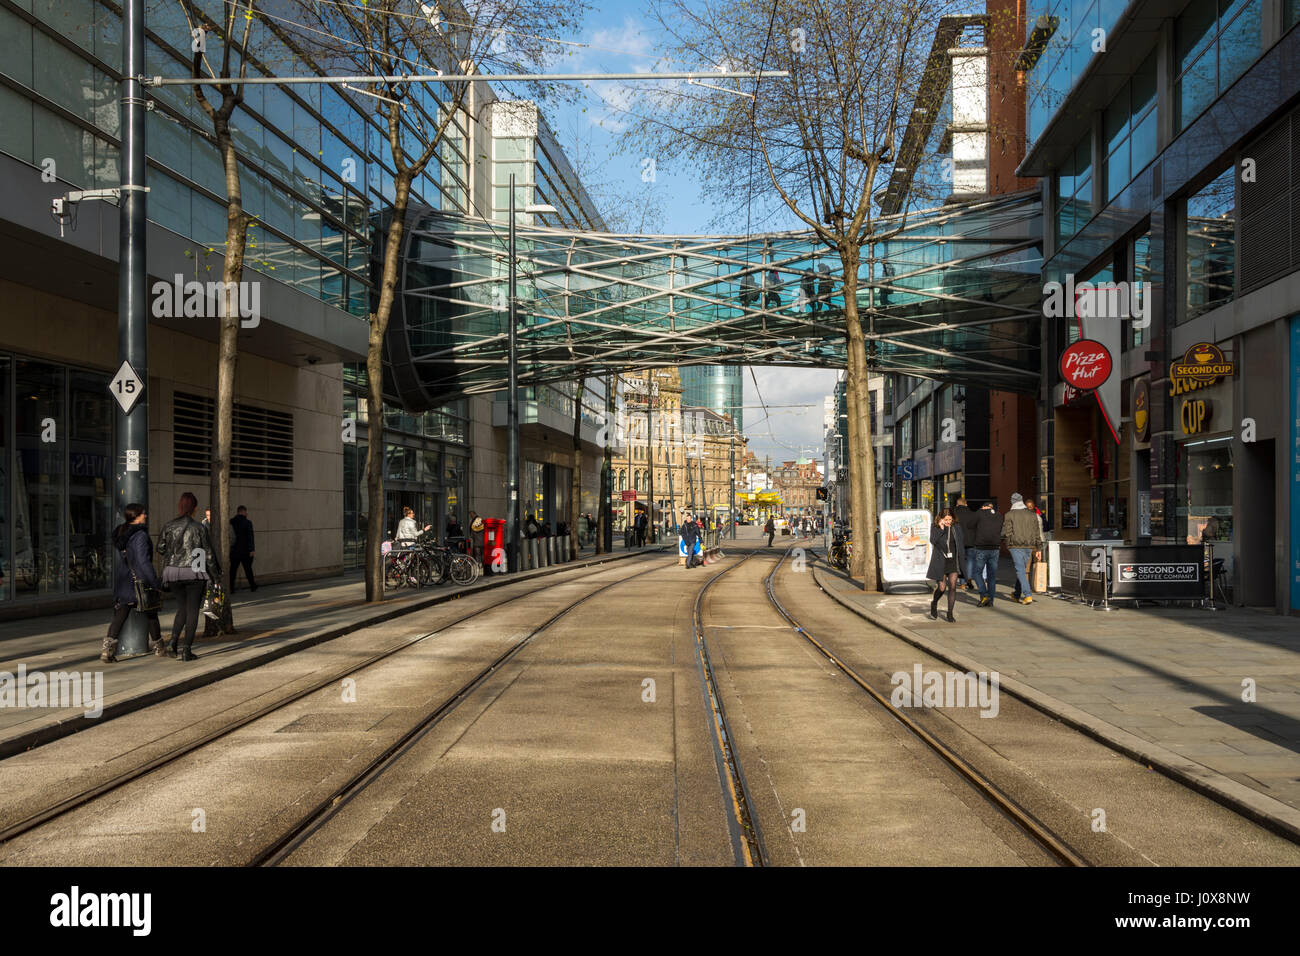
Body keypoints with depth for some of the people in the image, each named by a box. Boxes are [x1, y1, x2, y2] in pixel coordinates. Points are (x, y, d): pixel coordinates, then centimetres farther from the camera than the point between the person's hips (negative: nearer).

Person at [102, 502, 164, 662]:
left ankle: (107, 649, -8)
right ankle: (158, 647, 26)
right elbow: (144, 561, -21)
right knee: (150, 615, 11)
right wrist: (156, 583, -16)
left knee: (119, 616, 5)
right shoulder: (140, 535, -18)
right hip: (140, 580, -7)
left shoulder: (120, 533, 7)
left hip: (123, 580, 7)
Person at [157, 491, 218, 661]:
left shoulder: (168, 527, 0)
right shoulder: (199, 527, -9)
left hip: (174, 572, 4)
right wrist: (215, 574, 4)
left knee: (182, 608, 18)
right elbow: (208, 553, -5)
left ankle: (172, 644, 5)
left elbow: (160, 550, 8)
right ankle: (186, 650, 2)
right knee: (192, 610, 4)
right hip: (195, 573, -4)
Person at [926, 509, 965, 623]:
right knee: (942, 587, -4)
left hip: (953, 562, 2)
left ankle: (950, 613, 7)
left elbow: (962, 542, 13)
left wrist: (962, 559, 9)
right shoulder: (935, 528, -3)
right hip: (941, 562, -2)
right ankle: (934, 603, 28)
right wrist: (941, 529, -22)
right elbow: (933, 540, -18)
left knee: (952, 587, -2)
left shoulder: (957, 527, 4)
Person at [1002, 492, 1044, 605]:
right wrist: (1039, 549, 12)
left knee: (1021, 570, -4)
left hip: (1015, 546, -5)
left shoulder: (1009, 515, -5)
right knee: (1021, 569, 17)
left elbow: (1006, 532, -10)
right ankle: (1016, 595, 29)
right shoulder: (1032, 514, 8)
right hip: (1029, 546, 5)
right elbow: (1037, 532, 8)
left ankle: (1028, 596, -15)